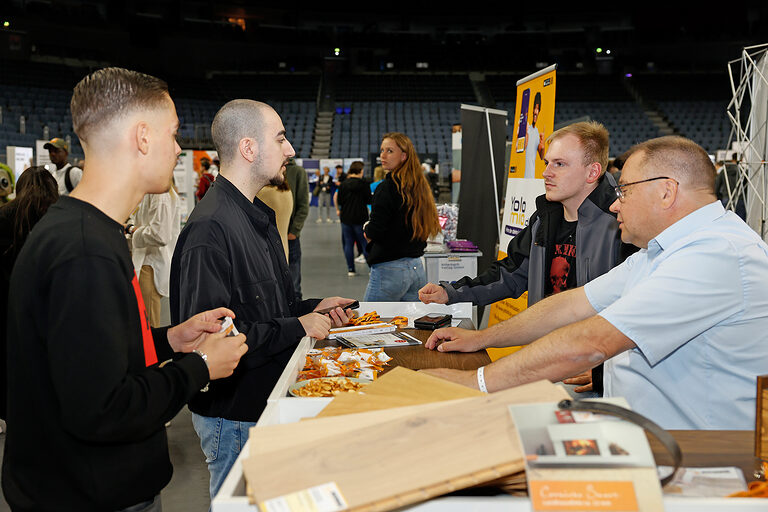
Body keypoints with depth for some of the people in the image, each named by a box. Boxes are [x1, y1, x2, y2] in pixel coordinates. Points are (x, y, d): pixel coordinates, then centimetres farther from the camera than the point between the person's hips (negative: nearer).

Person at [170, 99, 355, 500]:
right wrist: (297, 327, -21)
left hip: (264, 401, 9)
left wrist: (312, 307, 6)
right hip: (232, 417, -9)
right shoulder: (211, 227, -24)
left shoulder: (256, 215, 10)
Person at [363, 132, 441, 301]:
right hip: (418, 268, 8)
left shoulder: (387, 187, -14)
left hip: (389, 270, -8)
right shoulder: (419, 186, 8)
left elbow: (374, 233, -19)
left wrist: (366, 229, 5)